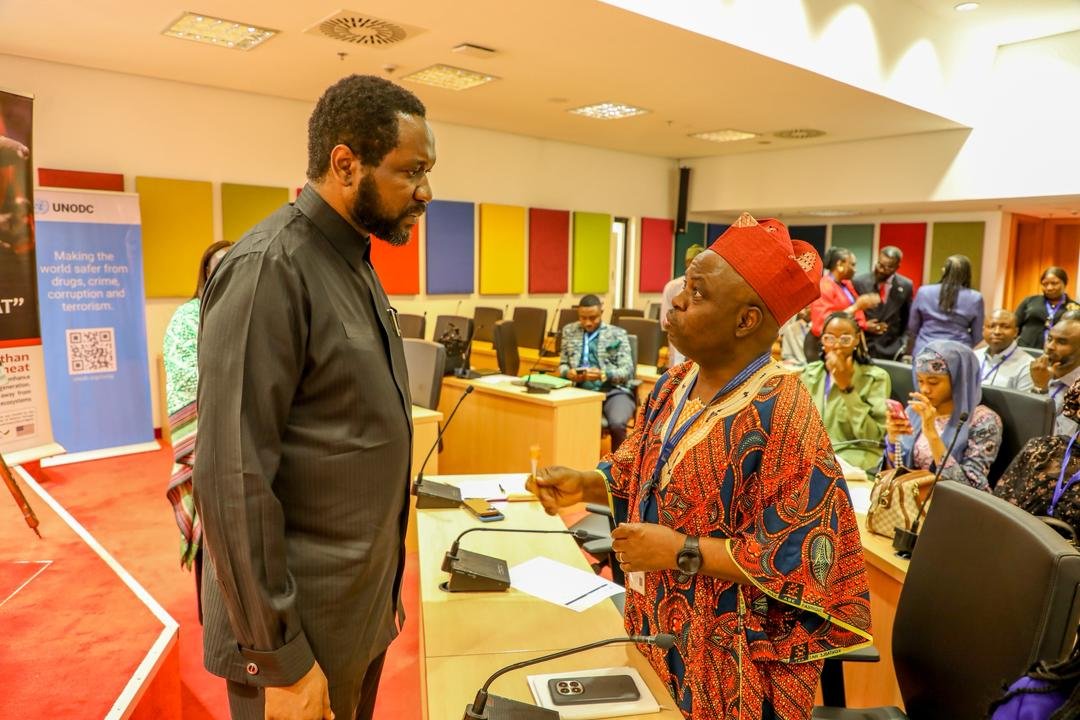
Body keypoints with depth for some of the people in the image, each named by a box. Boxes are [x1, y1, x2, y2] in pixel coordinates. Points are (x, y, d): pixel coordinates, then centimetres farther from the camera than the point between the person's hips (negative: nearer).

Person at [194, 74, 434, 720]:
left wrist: (386, 583, 15)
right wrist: (280, 659, -18)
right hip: (300, 626, -8)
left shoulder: (354, 263, 6)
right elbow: (233, 480, -23)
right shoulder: (269, 270, -21)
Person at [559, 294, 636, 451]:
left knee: (617, 424, -33)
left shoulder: (617, 334, 6)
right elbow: (563, 364, 18)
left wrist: (603, 375, -21)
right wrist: (568, 372, -7)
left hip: (613, 391, -2)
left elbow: (628, 370, -2)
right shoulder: (569, 331, 15)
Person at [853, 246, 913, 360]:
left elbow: (908, 319, 12)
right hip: (861, 348, -1)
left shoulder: (906, 286, 3)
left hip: (890, 350, 1)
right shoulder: (858, 282, -3)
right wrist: (863, 325, -11)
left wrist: (902, 344, 2)